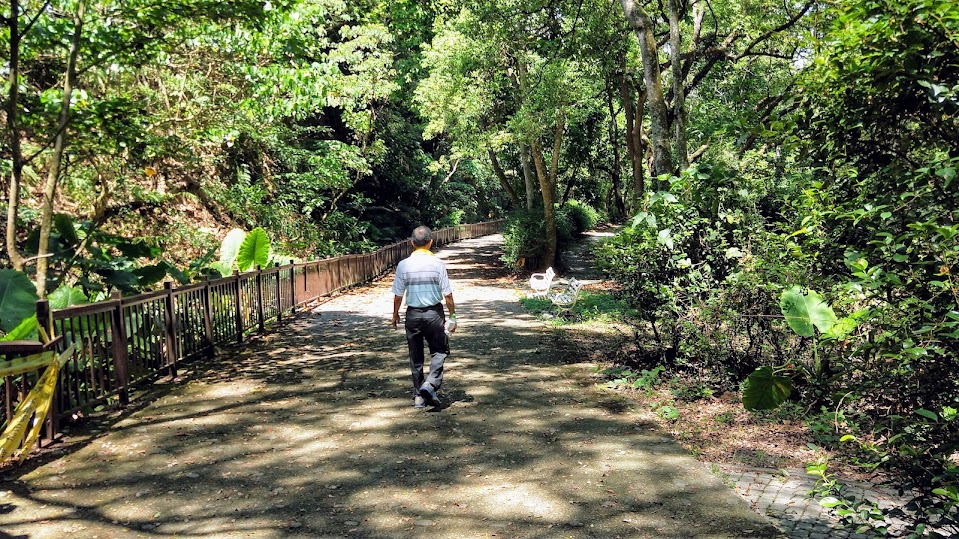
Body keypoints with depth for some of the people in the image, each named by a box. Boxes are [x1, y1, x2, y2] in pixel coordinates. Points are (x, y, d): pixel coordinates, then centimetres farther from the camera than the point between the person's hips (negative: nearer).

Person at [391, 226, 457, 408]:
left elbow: (398, 295, 0)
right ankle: (430, 384, -6)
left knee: (416, 356, 13)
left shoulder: (404, 265, -5)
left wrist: (395, 313, 16)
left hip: (413, 314, 2)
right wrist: (452, 315, 5)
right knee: (439, 350, 13)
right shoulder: (437, 264, -9)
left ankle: (419, 395, 19)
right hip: (434, 313, -2)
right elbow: (447, 294, -7)